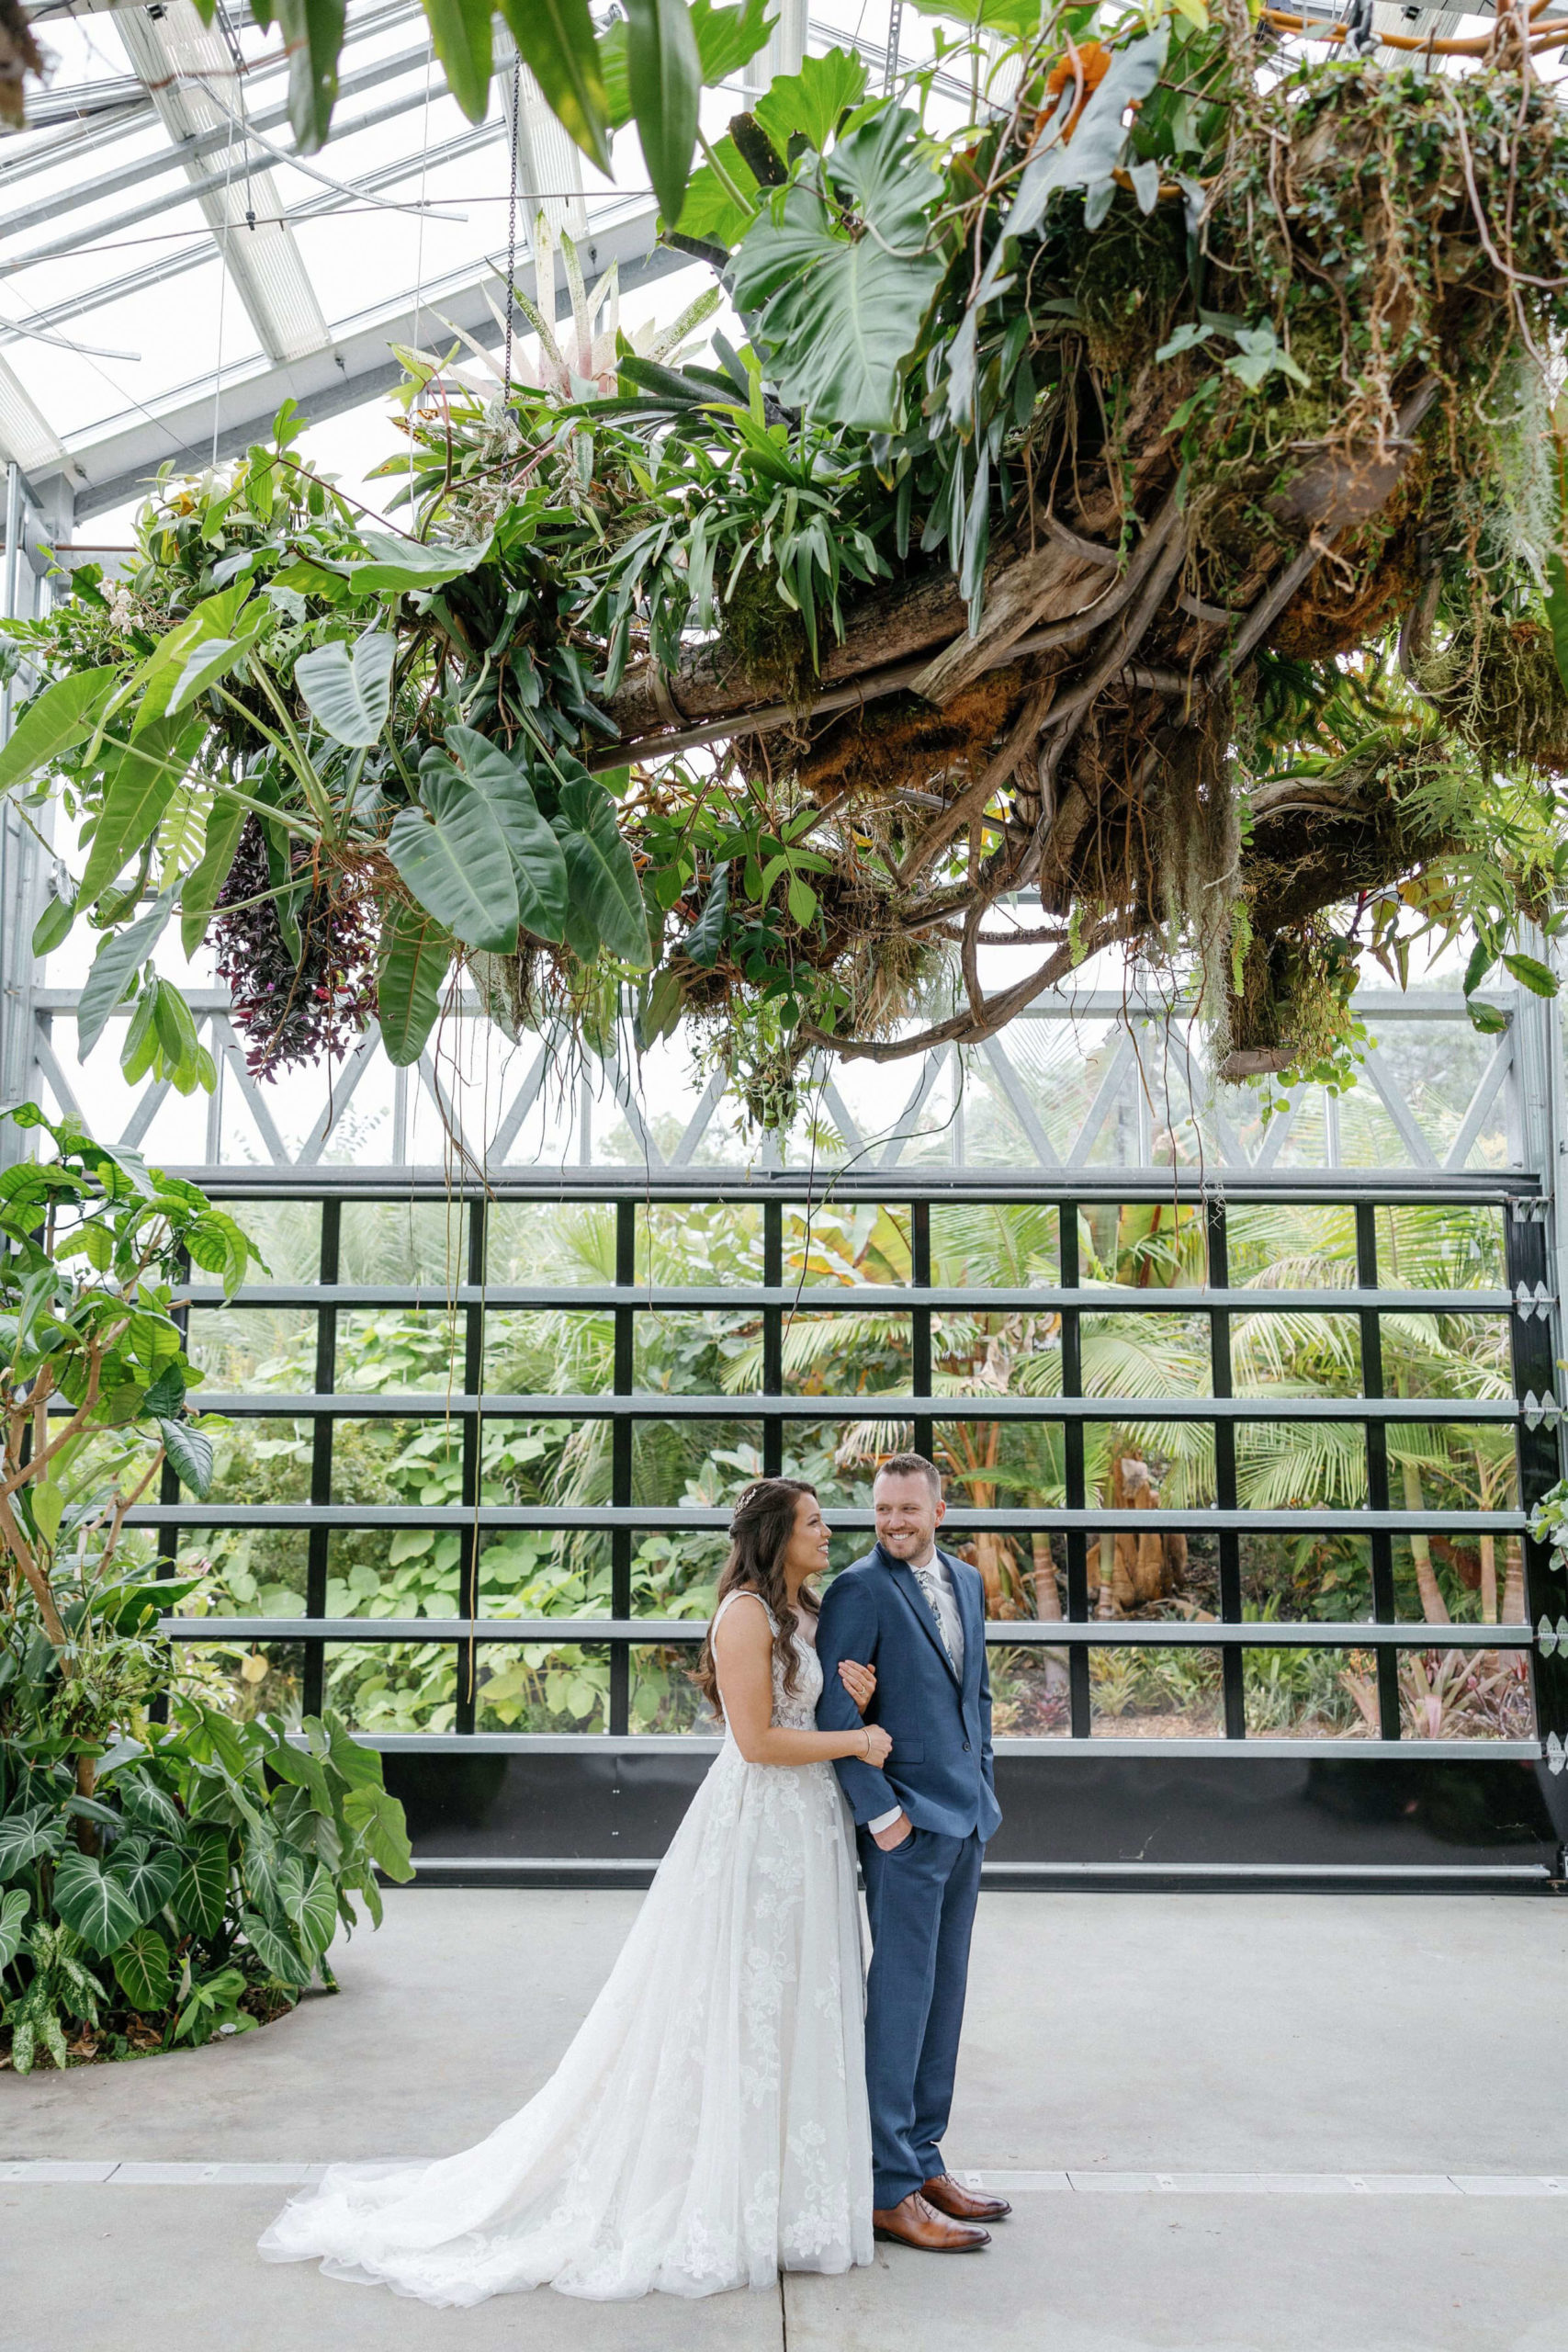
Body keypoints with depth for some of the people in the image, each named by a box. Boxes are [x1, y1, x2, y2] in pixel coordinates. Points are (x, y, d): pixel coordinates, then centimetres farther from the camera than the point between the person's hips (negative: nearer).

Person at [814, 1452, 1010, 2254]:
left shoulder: (967, 1581, 11)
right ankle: (888, 2190, 8)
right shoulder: (858, 1590, -13)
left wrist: (983, 1788, 13)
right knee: (900, 1999, -2)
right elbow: (832, 1712, -18)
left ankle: (923, 2159, 28)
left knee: (943, 1997, 15)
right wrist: (879, 1811, -18)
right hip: (906, 1823, -8)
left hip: (965, 1820, 8)